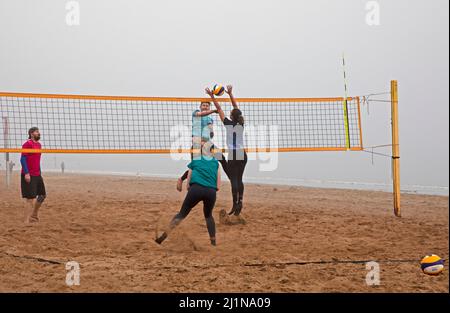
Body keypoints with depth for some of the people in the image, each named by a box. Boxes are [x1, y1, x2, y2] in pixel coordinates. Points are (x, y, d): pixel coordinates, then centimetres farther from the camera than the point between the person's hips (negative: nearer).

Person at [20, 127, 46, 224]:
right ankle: (26, 221, -3)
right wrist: (26, 173, -22)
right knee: (30, 198, -8)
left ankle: (34, 215, 29)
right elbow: (23, 159, -16)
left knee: (42, 195, 14)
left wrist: (40, 173, 19)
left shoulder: (38, 144, 14)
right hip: (29, 176, -9)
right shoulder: (27, 144, -11)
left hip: (37, 175, 9)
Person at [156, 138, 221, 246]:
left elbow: (188, 185, 15)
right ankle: (213, 242, 19)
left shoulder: (194, 161, 16)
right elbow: (218, 186, 14)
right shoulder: (216, 162, 18)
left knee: (182, 214, 9)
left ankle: (163, 237, -1)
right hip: (211, 191, 1)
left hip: (196, 189, -1)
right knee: (208, 216, 26)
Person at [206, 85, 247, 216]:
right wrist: (230, 94, 14)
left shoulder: (228, 124, -9)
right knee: (239, 179, 14)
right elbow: (236, 107, 11)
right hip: (243, 155, 5)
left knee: (234, 180, -4)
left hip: (233, 155, -5)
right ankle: (240, 201, 8)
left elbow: (219, 108, -4)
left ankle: (235, 205, -8)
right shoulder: (241, 124, 2)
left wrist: (212, 96, 2)